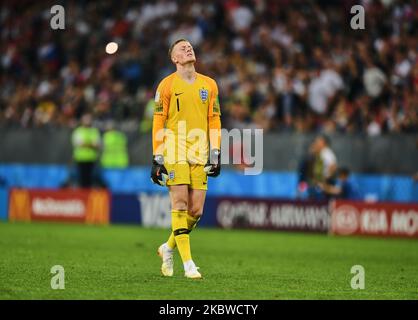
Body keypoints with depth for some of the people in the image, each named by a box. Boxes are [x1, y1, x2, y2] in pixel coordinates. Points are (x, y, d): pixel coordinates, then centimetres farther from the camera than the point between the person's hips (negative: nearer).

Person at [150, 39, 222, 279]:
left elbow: (214, 121, 14)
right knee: (180, 204, -11)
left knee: (196, 211, -1)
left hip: (199, 155, 4)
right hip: (175, 153, -4)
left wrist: (216, 154, 6)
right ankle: (188, 263, -10)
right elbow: (158, 122, 2)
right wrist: (157, 158, -3)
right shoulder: (167, 85, 2)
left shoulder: (209, 85, 13)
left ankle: (169, 248, 23)